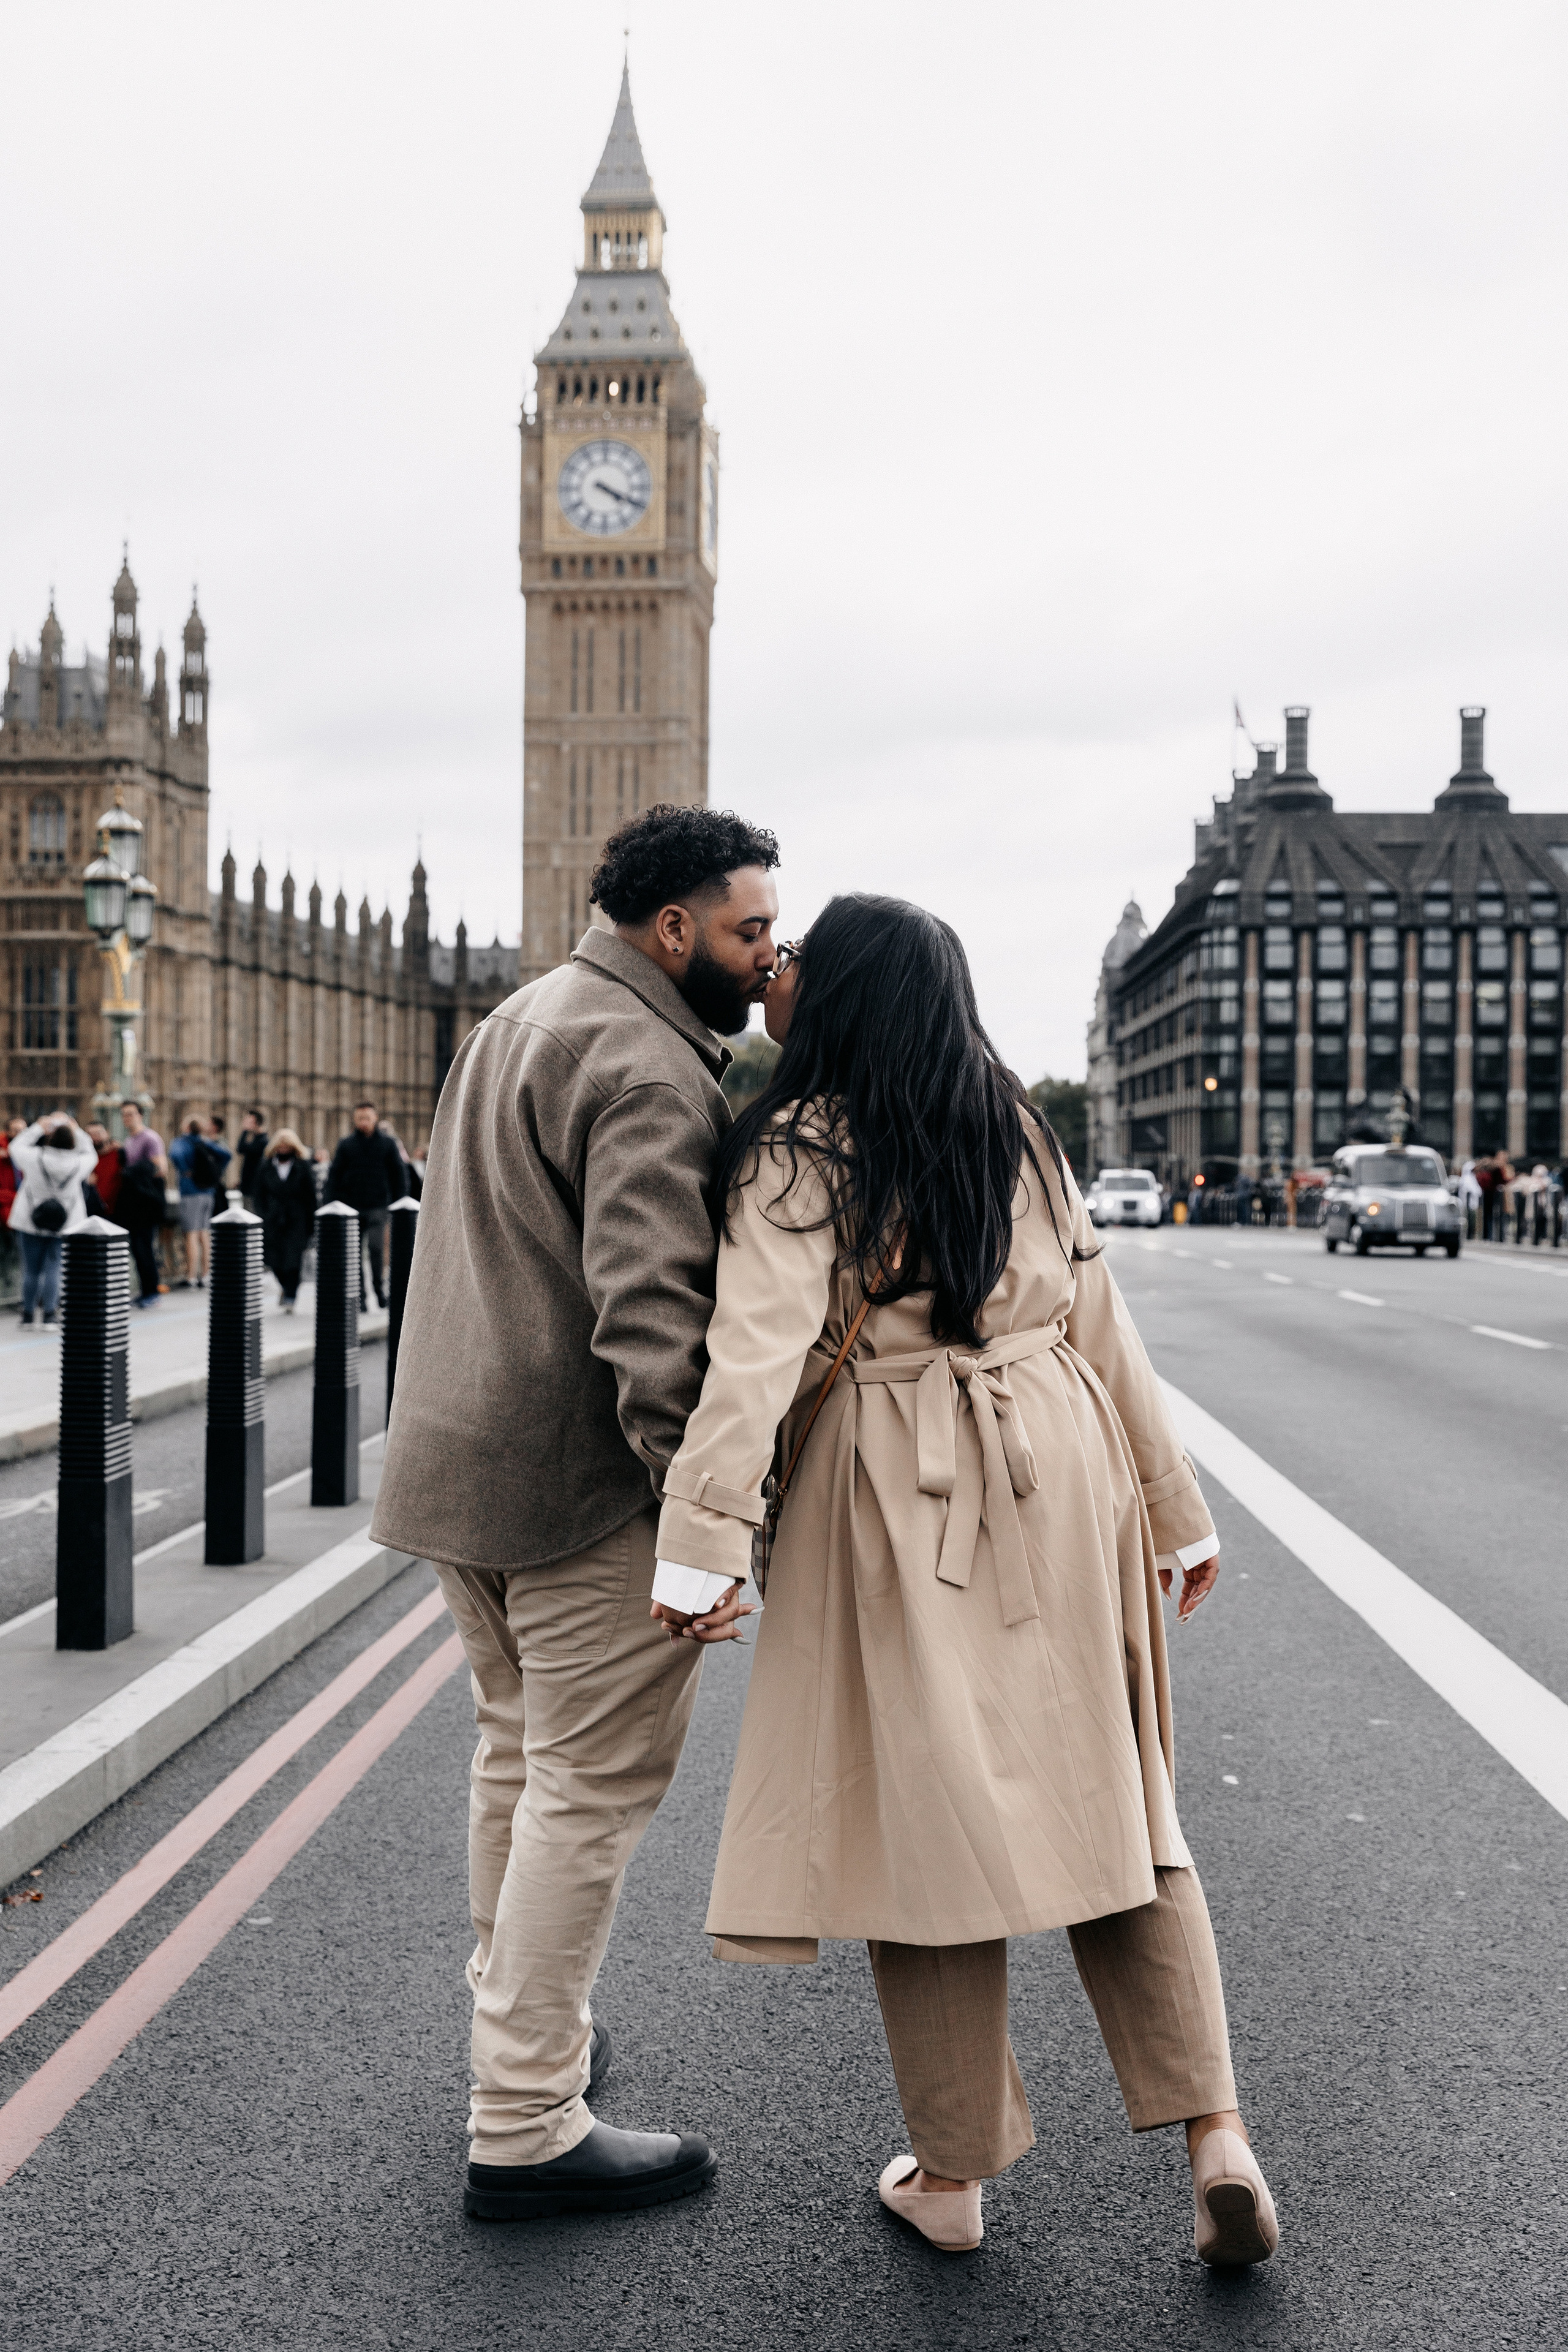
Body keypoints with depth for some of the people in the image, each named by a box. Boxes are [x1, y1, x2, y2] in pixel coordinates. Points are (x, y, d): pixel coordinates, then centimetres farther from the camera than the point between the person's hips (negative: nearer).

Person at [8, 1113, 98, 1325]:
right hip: (65, 1222, 0)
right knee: (54, 1268, 3)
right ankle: (49, 1315, -2)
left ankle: (28, 1314, 16)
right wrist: (76, 1131, 14)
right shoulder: (78, 1163, -11)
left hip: (32, 1220, 0)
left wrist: (38, 1128, 13)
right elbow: (91, 1154, 12)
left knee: (31, 1269, 8)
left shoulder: (36, 1157, -14)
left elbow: (16, 1146, 6)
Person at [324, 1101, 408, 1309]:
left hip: (378, 1208, -1)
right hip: (351, 1208, 1)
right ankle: (360, 1298, 7)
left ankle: (380, 1285, 7)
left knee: (376, 1248, -14)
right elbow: (334, 1176, 8)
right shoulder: (346, 1144, 8)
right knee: (355, 1255, 0)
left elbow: (399, 1176, 9)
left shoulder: (388, 1144, 7)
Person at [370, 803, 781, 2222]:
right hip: (584, 1483, -10)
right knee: (594, 1787, -1)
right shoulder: (650, 1069, -17)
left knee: (521, 1753, 22)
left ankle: (519, 2020, 38)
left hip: (459, 1456, 10)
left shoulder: (525, 1021, 17)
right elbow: (650, 1306, -26)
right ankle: (528, 2130, 8)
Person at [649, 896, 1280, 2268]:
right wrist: (1172, 1506, 14)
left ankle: (953, 2173, 20)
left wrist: (699, 1547, -24)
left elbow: (759, 1348, -20)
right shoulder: (1012, 1127, 9)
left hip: (901, 1500, -5)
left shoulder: (798, 1150, -7)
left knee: (926, 1813, 7)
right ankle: (1214, 2134, 7)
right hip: (1060, 1477, 5)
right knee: (1105, 1799, 13)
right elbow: (1097, 1318, 9)